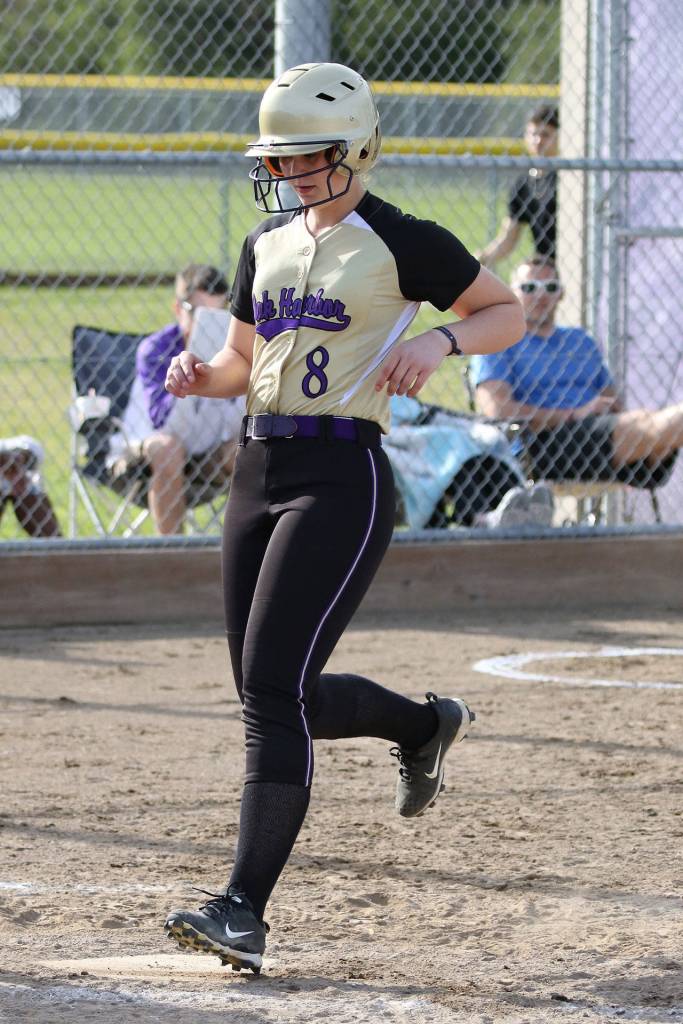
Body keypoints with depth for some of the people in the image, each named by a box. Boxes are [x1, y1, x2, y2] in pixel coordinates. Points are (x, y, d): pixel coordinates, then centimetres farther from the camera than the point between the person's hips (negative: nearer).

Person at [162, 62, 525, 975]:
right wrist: (201, 376, 1)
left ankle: (245, 909, -18)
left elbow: (509, 314, 3)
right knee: (277, 695, 12)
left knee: (272, 691, -17)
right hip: (258, 470, 8)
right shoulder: (267, 245, 14)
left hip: (341, 478, -8)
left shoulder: (399, 242, -5)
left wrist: (440, 339, -16)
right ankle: (424, 724, 41)